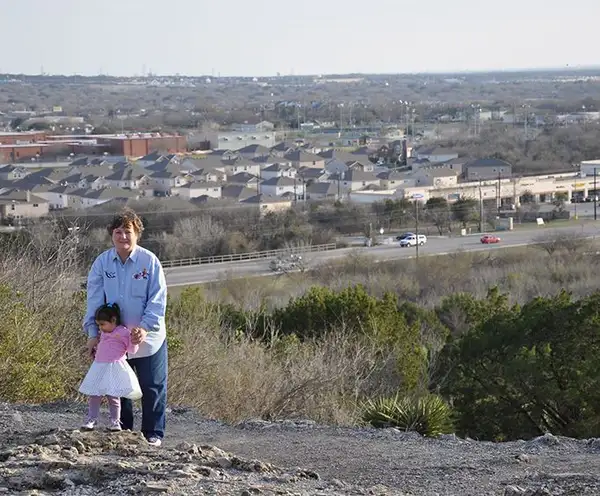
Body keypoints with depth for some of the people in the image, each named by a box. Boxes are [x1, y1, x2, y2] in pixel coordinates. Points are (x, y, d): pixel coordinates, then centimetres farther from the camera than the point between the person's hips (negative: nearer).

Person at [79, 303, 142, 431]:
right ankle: (91, 420, 6)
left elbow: (132, 350, -9)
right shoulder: (103, 333, 15)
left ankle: (115, 422, 5)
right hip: (99, 367, 7)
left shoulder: (123, 332, -7)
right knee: (94, 396, 2)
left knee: (113, 396, -4)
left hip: (115, 369, -7)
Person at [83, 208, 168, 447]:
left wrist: (145, 327, -22)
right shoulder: (102, 263, -4)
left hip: (148, 338, -2)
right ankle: (123, 430, 26)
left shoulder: (149, 261, -11)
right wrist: (93, 333, -9)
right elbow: (94, 300, -2)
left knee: (152, 387, 5)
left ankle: (153, 433, 17)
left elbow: (157, 299, -11)